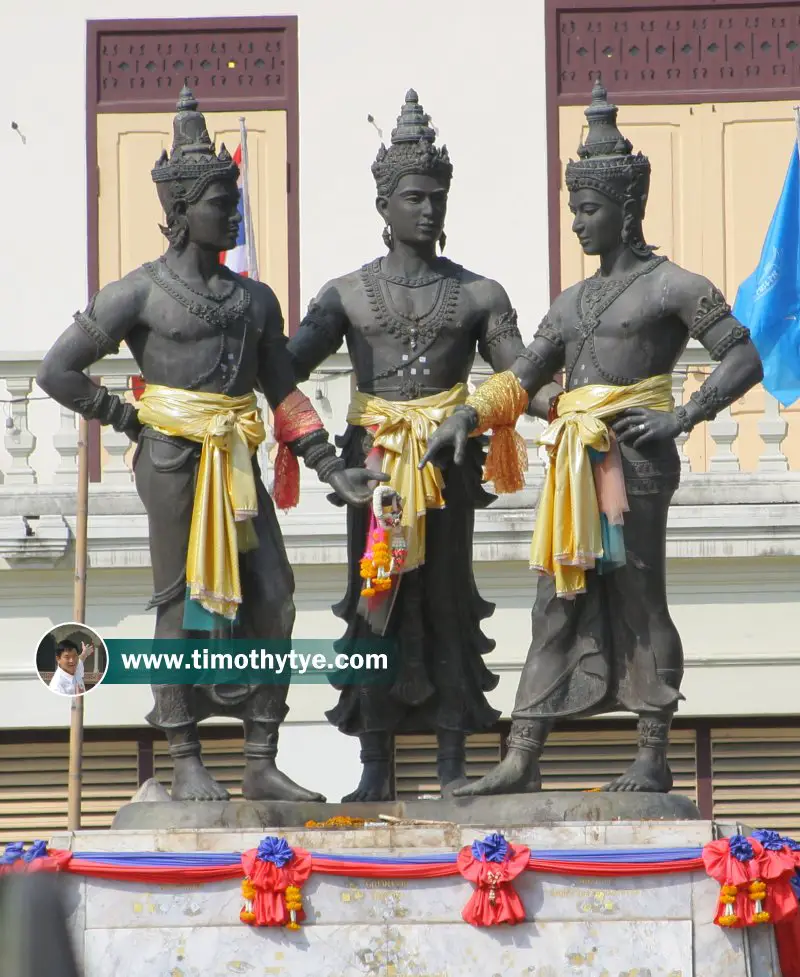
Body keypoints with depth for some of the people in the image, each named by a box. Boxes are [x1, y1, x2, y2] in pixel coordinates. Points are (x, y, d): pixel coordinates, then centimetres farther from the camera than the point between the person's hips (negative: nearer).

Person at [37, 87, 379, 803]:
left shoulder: (255, 299, 14)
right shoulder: (141, 293, -1)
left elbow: (283, 392, 14)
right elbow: (59, 372, 0)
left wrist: (330, 466, 5)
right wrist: (128, 418, -1)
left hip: (240, 466, 5)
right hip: (174, 462, -5)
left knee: (271, 596, -2)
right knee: (182, 602, -1)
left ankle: (262, 765, 4)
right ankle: (187, 765, 6)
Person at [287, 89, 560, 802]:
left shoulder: (478, 295, 8)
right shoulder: (347, 295, 7)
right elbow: (288, 367, 2)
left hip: (450, 462, 0)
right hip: (375, 459, 0)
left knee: (448, 602, 2)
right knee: (374, 602, 0)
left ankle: (453, 766, 7)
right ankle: (375, 768, 5)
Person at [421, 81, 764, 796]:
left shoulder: (672, 287, -2)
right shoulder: (573, 301, 20)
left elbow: (743, 360, -7)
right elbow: (522, 380, 19)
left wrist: (681, 418, -16)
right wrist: (469, 416, 2)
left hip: (636, 462, -7)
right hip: (575, 466, 7)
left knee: (641, 602, -3)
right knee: (558, 605, 3)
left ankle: (654, 759, 4)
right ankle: (521, 762, 1)